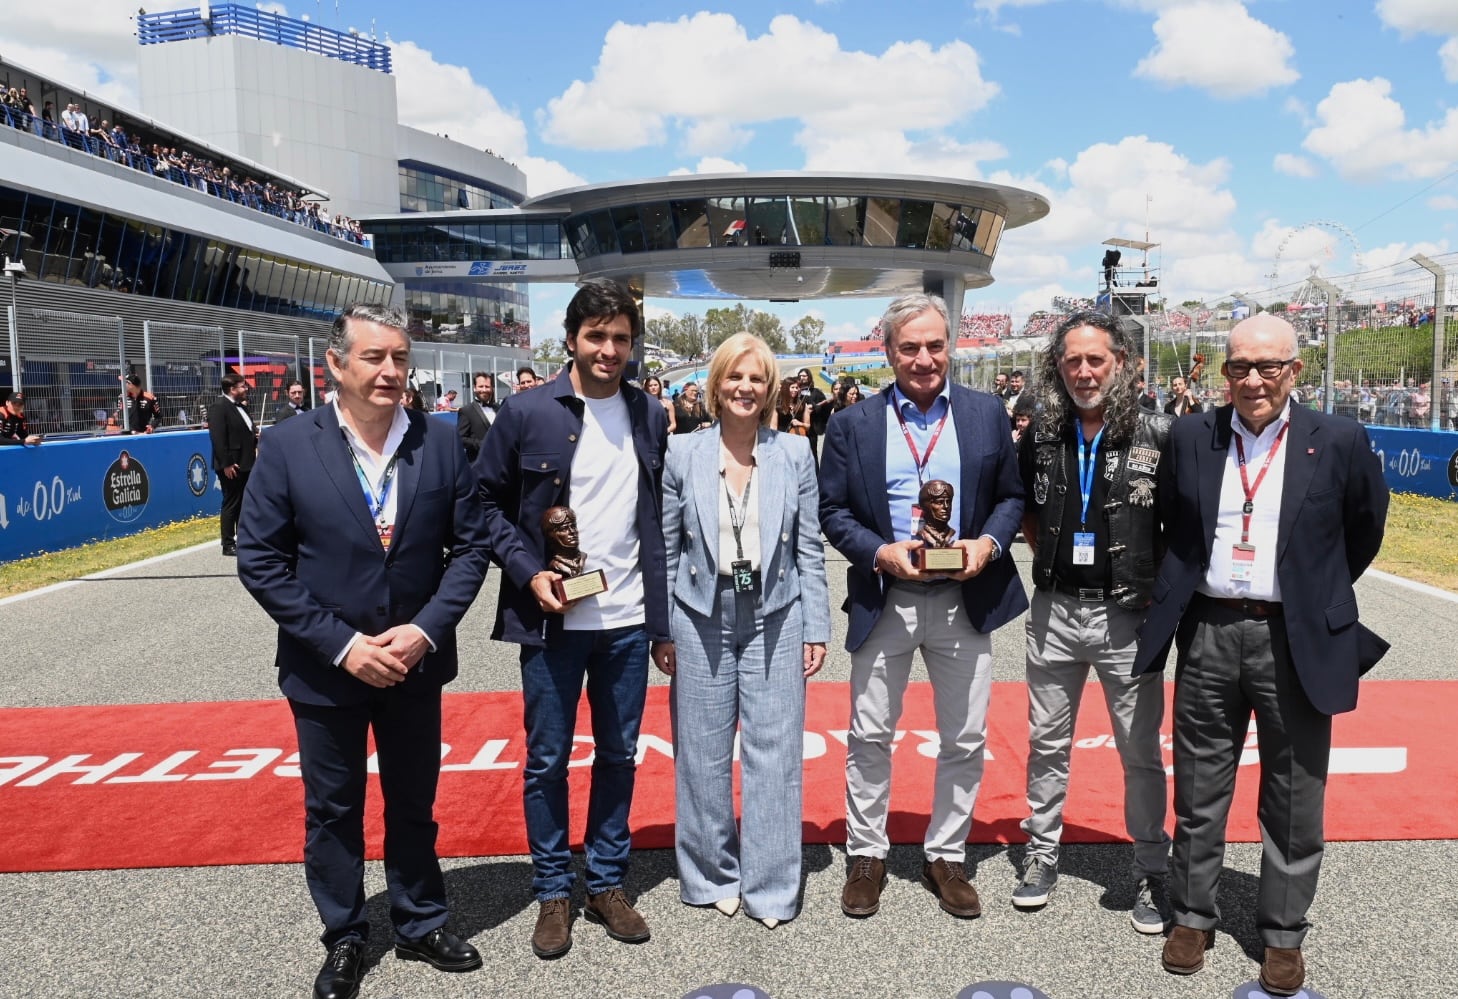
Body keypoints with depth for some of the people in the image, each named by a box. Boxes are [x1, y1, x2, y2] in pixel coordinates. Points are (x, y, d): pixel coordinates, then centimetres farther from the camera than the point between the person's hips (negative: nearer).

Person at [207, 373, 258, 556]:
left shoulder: (241, 406, 15)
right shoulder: (219, 407, -13)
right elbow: (217, 438, -20)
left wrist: (255, 436, 6)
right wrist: (226, 464, -23)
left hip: (246, 464, 9)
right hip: (231, 466, -9)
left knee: (244, 504, 15)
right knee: (231, 505, -2)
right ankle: (228, 545, 6)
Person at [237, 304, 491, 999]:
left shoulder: (440, 444, -6)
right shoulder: (288, 446, -10)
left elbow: (470, 545, -2)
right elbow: (260, 560, -9)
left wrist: (425, 630, -14)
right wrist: (341, 644, -15)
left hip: (416, 663, 1)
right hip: (326, 668, -1)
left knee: (414, 804, 17)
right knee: (332, 811, 16)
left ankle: (421, 925, 38)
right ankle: (344, 939, 36)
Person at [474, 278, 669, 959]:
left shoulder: (650, 417, 5)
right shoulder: (525, 413, -4)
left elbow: (659, 517, 9)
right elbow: (489, 502, 1)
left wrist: (663, 616, 7)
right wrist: (528, 572, -13)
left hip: (628, 620, 3)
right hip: (551, 619, -3)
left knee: (618, 755, 13)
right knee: (547, 760, 8)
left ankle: (606, 884, 30)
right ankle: (553, 893, 26)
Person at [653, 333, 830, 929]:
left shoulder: (795, 455, 2)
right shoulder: (683, 455, 1)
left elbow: (809, 550, 4)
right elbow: (666, 549, 4)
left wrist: (816, 629, 1)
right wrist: (661, 629, 1)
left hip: (774, 617, 0)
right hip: (702, 618, 0)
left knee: (773, 750, 3)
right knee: (704, 752, 8)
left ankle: (770, 886, 18)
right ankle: (713, 875, 27)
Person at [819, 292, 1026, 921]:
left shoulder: (987, 414, 3)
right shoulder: (853, 425, 0)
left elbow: (1012, 496, 7)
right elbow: (832, 512, 0)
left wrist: (989, 542, -12)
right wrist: (880, 552, -16)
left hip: (965, 601, 1)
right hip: (883, 601, -1)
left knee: (965, 739, 10)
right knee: (870, 735, 8)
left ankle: (946, 857, 29)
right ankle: (866, 856, 27)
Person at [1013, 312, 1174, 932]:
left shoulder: (1157, 434, -7)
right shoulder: (1041, 437, 3)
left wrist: (1161, 585, -5)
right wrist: (1048, 554, 7)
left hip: (1127, 615, -3)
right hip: (1054, 611, 3)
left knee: (1141, 752, 7)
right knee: (1047, 743, 14)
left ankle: (1150, 870, 24)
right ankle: (1042, 853, 30)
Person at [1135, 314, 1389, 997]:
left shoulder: (1338, 442, -3)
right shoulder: (1191, 437, 2)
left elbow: (1366, 529, 11)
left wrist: (1321, 596, 14)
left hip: (1297, 641, -1)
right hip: (1208, 634, 2)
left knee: (1294, 802, 10)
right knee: (1198, 791, 12)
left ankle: (1283, 935, 27)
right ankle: (1192, 917, 29)